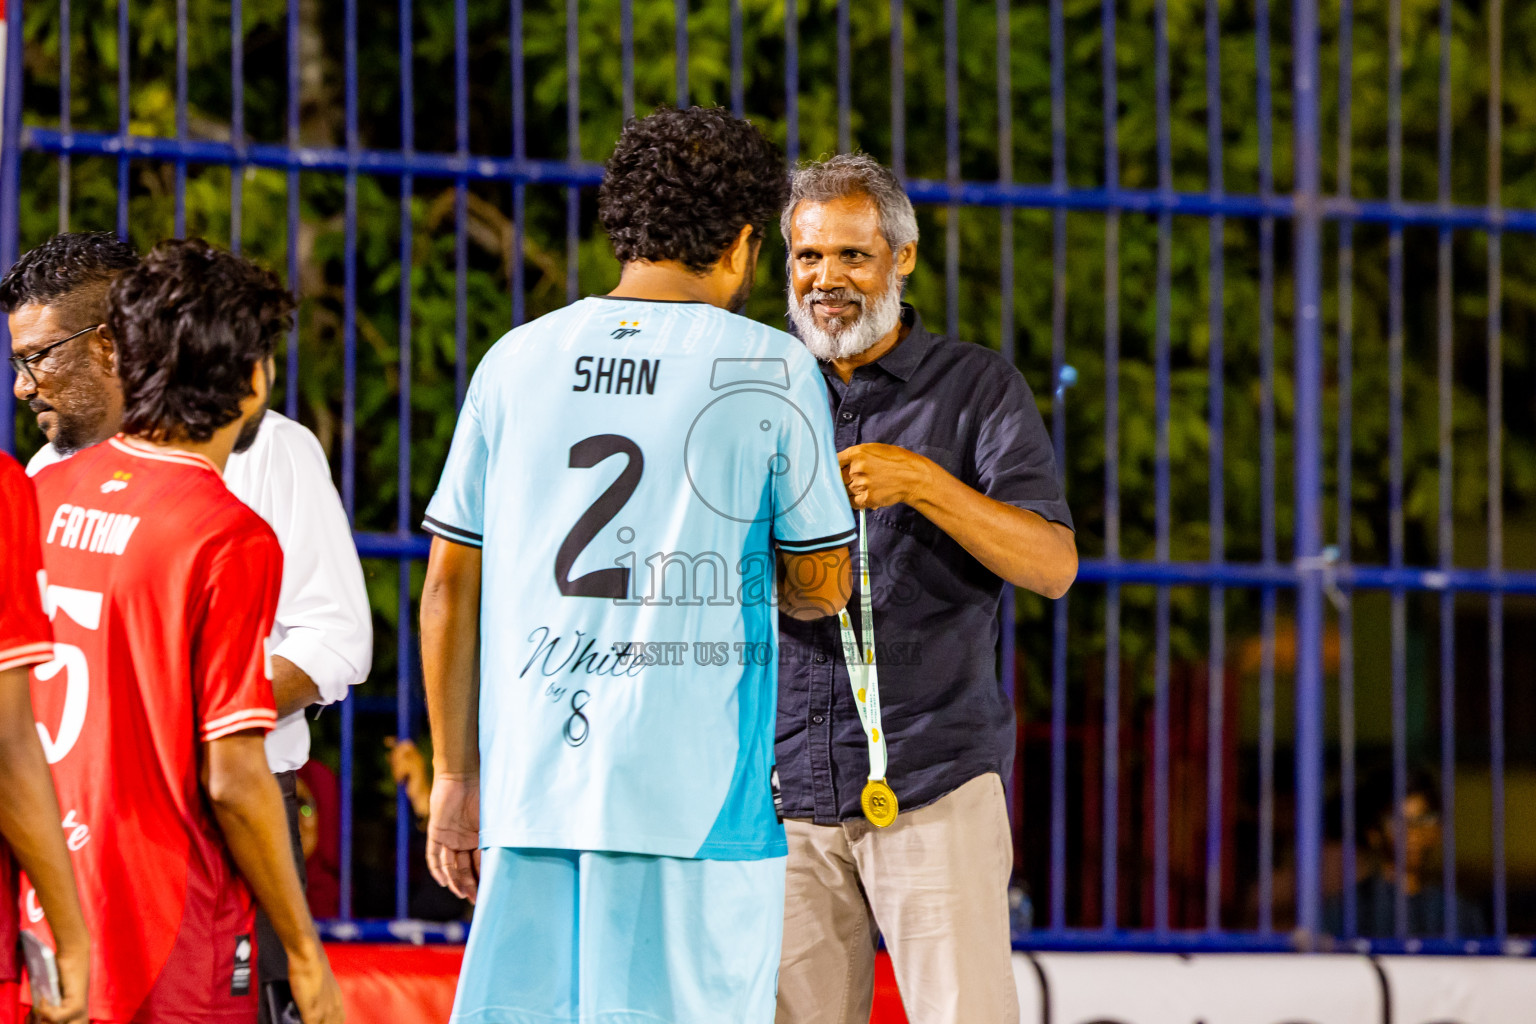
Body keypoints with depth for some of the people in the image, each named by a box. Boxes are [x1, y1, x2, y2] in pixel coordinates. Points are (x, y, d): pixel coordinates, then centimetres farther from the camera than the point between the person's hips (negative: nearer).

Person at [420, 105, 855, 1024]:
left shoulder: (517, 361, 8)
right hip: (697, 789, -4)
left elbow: (451, 584, 10)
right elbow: (821, 588, 4)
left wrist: (456, 774, 17)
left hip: (532, 785, 4)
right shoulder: (772, 371, -2)